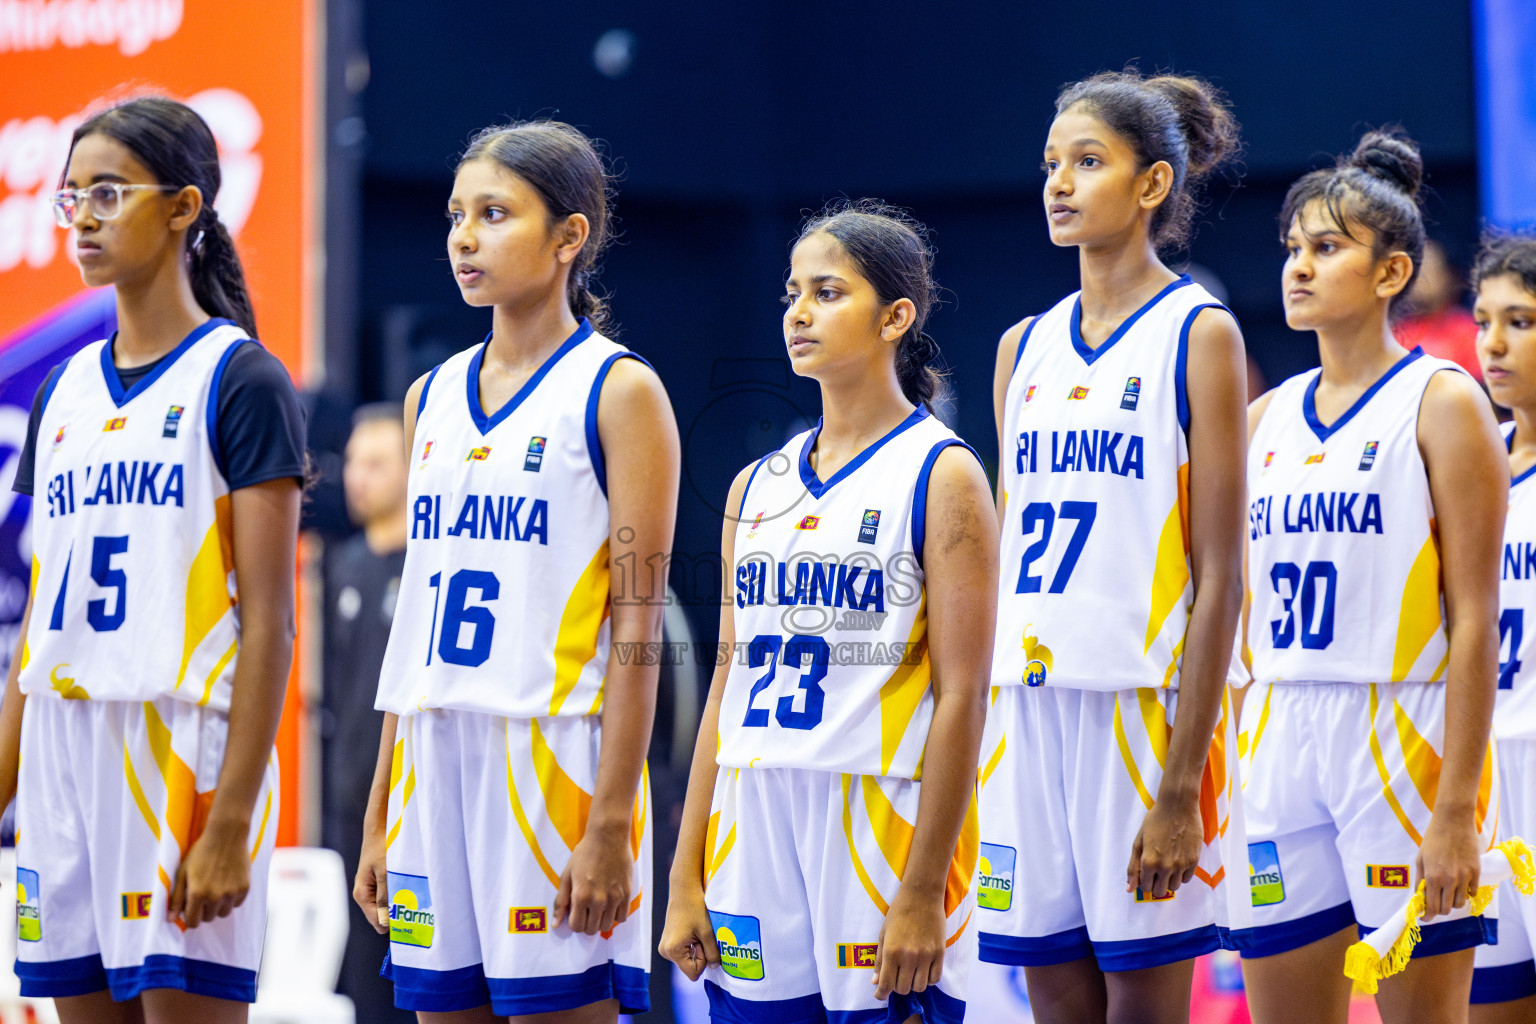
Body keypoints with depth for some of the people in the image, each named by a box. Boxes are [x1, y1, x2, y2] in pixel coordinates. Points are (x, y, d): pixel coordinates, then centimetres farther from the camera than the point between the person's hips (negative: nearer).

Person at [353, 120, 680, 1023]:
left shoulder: (620, 392, -3)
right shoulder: (433, 398, 15)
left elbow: (638, 620, -9)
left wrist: (610, 821, -16)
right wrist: (381, 813, 14)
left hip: (557, 755, -6)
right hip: (435, 754, 6)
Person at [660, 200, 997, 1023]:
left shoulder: (941, 477, -4)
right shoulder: (757, 486, 14)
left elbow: (961, 698, -9)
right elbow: (729, 688, 14)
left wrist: (923, 891, -15)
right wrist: (686, 879, 8)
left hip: (881, 830, -5)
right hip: (752, 835, 5)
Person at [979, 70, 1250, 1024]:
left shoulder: (1199, 334, -3)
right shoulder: (1026, 347, 13)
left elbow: (1220, 578, -9)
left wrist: (1181, 785, -15)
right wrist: (972, 757, 10)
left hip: (1146, 701, -5)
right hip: (1029, 705, 5)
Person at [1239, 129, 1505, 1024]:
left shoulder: (1442, 404, -3)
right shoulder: (1268, 419, 13)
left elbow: (1474, 623, -9)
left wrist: (1458, 808, -16)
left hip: (1404, 739, -6)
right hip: (1280, 742, 6)